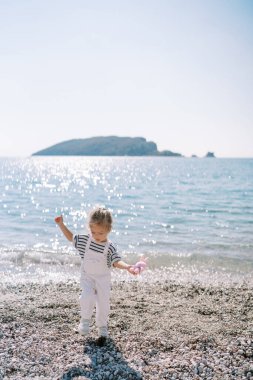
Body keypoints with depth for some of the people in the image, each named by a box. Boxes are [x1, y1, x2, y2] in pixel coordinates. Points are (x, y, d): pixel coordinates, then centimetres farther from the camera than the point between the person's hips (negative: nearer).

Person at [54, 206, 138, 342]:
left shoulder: (110, 247, -18)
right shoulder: (84, 239, -9)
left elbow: (116, 261, -26)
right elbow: (71, 237, 6)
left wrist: (127, 266, -46)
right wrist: (61, 225, -2)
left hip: (103, 279, -1)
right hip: (87, 277, 1)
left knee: (103, 303, 7)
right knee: (87, 296, -24)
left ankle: (102, 326, 33)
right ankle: (85, 319, 4)